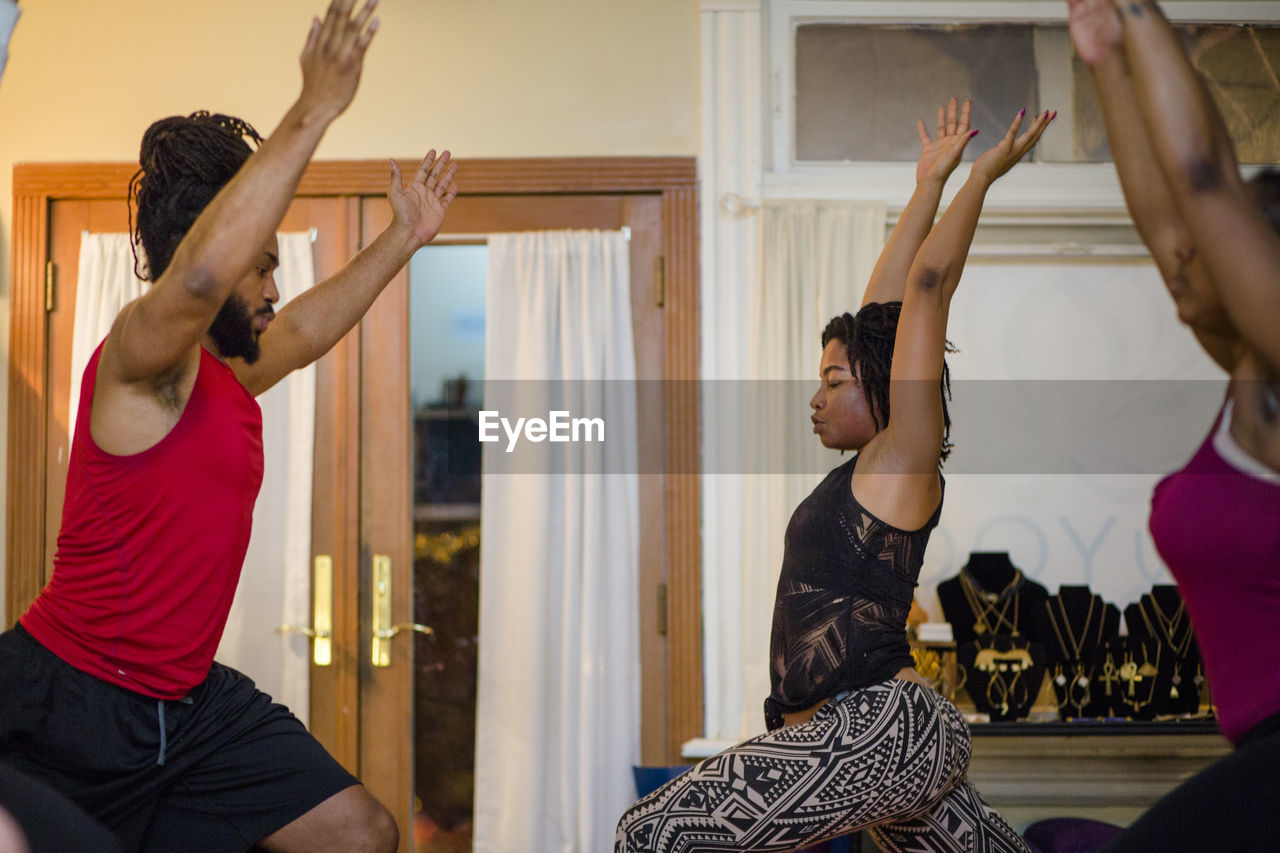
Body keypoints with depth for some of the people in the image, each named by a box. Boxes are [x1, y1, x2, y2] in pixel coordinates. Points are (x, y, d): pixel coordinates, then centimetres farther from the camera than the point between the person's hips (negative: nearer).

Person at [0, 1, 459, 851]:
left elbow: (303, 331, 33)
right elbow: (199, 273, -37)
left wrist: (402, 239, 37)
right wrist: (314, 109, -38)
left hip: (190, 701, 9)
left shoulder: (225, 376, 12)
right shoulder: (138, 356, -16)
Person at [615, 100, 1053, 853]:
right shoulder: (868, 471, 16)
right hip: (890, 741, 10)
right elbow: (882, 304, 21)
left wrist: (984, 174, -4)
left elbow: (926, 287, -9)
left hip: (886, 733, -10)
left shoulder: (905, 458, -6)